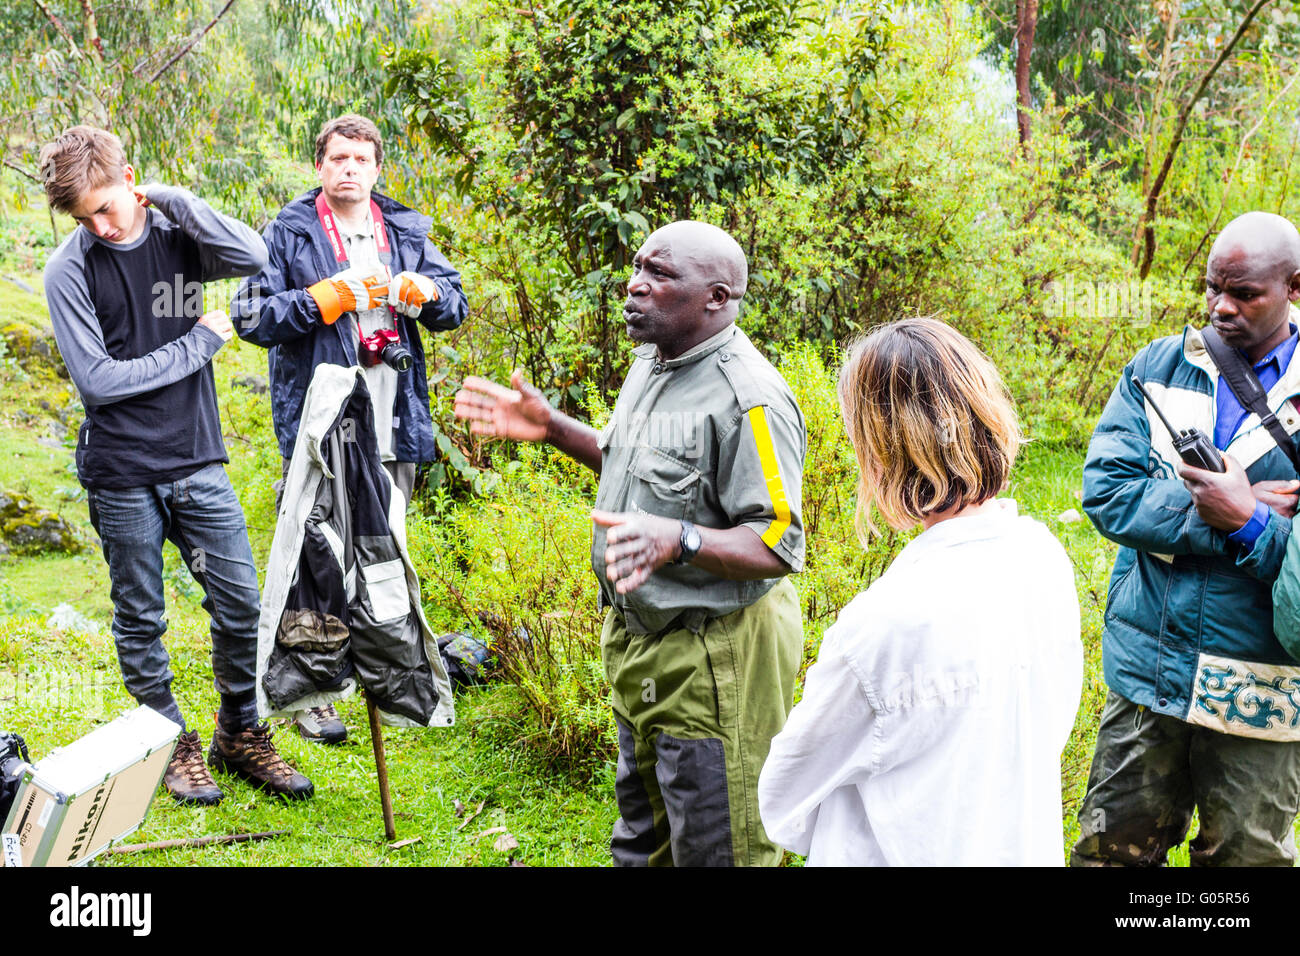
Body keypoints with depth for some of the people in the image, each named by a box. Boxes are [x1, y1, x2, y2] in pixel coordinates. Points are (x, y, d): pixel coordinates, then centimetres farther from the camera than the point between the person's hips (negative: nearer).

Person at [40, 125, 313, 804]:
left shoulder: (176, 234, 2)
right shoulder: (69, 270, -7)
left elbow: (251, 257, -18)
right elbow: (97, 380, -13)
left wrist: (170, 198, -15)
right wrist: (197, 344, -9)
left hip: (197, 463, 2)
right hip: (121, 474, -2)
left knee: (241, 604, 4)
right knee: (141, 621, 8)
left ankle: (239, 736, 22)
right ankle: (172, 744, 26)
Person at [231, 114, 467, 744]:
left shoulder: (407, 232, 13)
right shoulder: (288, 235, 0)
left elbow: (455, 308, 15)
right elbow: (249, 316, -6)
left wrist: (427, 292, -8)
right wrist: (323, 300, -16)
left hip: (394, 430, 4)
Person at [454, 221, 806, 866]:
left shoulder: (750, 400, -24)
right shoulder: (651, 362, 7)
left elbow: (778, 545, -26)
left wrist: (677, 540, -41)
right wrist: (550, 428, 15)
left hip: (713, 658, -9)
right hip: (639, 643, 10)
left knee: (714, 850, 5)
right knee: (642, 841, 26)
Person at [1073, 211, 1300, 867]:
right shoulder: (1158, 368, 2)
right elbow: (1105, 492, -9)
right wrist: (1219, 510, -17)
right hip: (1148, 667, 2)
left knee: (1245, 853, 16)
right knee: (1112, 847, 12)